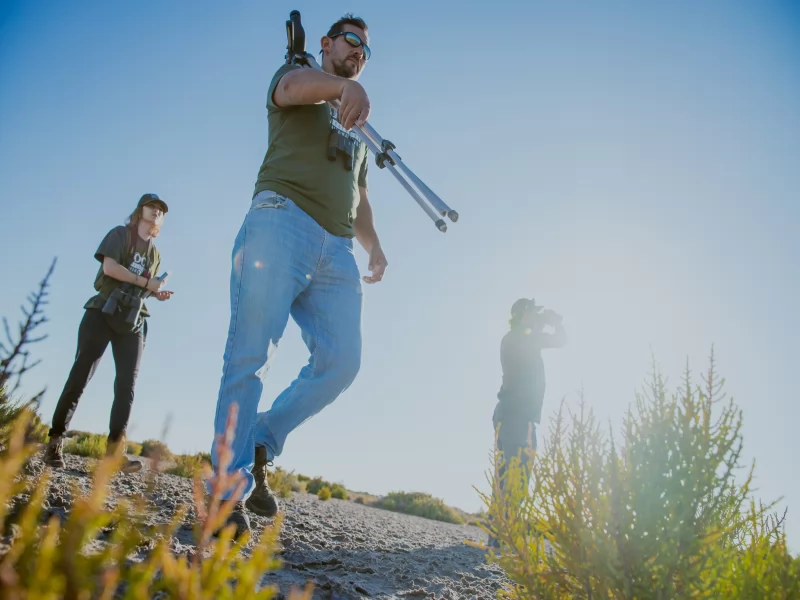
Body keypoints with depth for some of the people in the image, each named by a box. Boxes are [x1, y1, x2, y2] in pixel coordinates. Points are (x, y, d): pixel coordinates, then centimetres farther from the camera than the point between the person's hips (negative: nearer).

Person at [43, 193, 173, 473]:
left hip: (133, 322, 4)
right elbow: (109, 267, -11)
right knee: (80, 374, -8)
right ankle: (55, 439, -3)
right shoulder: (120, 234, 6)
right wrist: (145, 282, -13)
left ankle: (115, 450, -13)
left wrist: (157, 293, 3)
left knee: (127, 383, -8)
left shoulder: (155, 254, 21)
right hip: (102, 312, -4)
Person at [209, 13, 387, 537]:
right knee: (251, 354, -12)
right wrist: (346, 85, -31)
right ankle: (228, 490, -10)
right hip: (282, 222, -6)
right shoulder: (297, 77, 17)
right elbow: (291, 86, -9)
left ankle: (259, 448, 5)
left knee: (342, 362, -10)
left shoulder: (358, 132, 35)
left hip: (337, 250, 6)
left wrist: (375, 247, 16)